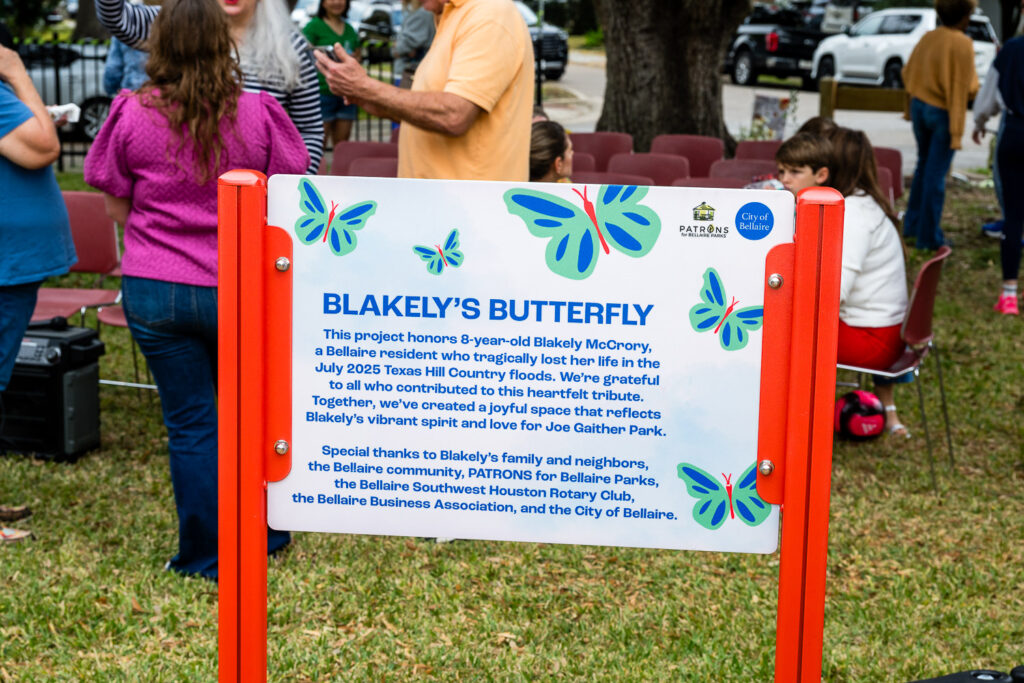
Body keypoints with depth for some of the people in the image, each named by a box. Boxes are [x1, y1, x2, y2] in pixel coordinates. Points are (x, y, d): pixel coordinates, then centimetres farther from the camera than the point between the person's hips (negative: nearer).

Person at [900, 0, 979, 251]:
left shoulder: (928, 38, 3)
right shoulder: (962, 44, -17)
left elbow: (908, 73, 12)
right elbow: (962, 89, -18)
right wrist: (957, 131, -17)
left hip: (920, 106, 7)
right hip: (943, 113, -7)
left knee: (923, 166, 22)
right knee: (936, 174, 0)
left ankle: (911, 225, 30)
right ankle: (928, 237, 7)